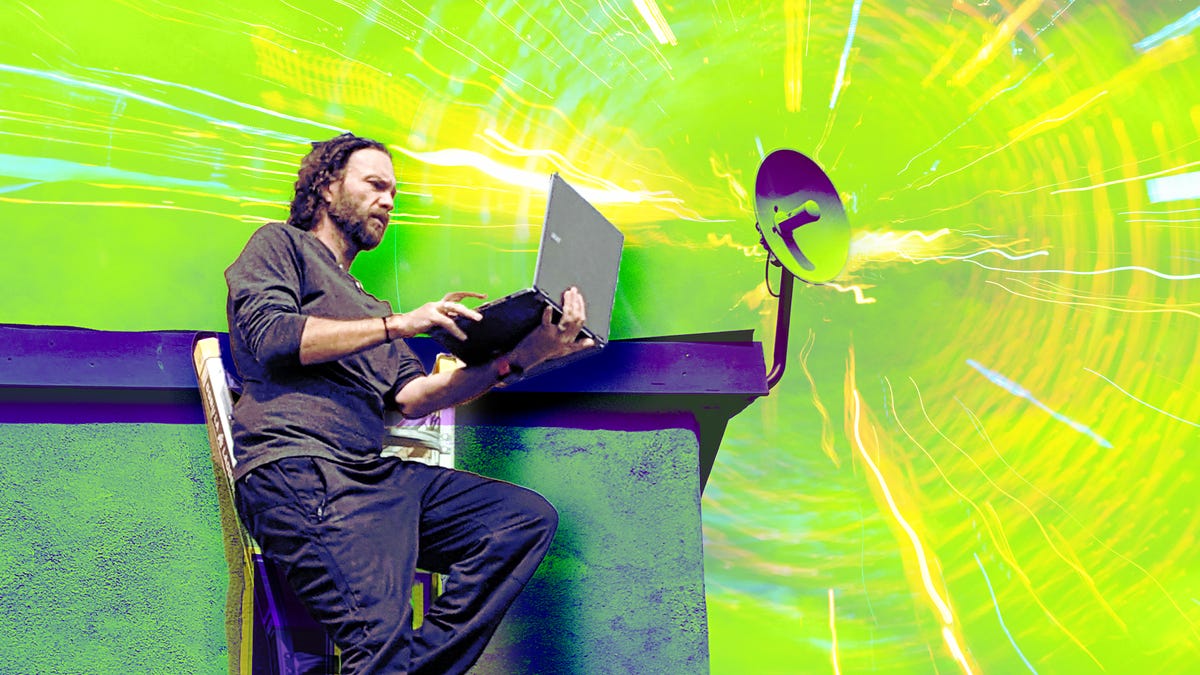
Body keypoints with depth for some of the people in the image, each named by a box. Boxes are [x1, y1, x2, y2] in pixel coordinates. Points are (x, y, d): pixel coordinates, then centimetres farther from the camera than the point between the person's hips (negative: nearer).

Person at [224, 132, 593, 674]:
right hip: (299, 466, -7)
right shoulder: (281, 244, 17)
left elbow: (412, 397, 17)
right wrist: (399, 325, -8)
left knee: (530, 516, -12)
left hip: (376, 473, 8)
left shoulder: (368, 306, 36)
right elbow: (273, 336, -5)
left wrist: (517, 359, 5)